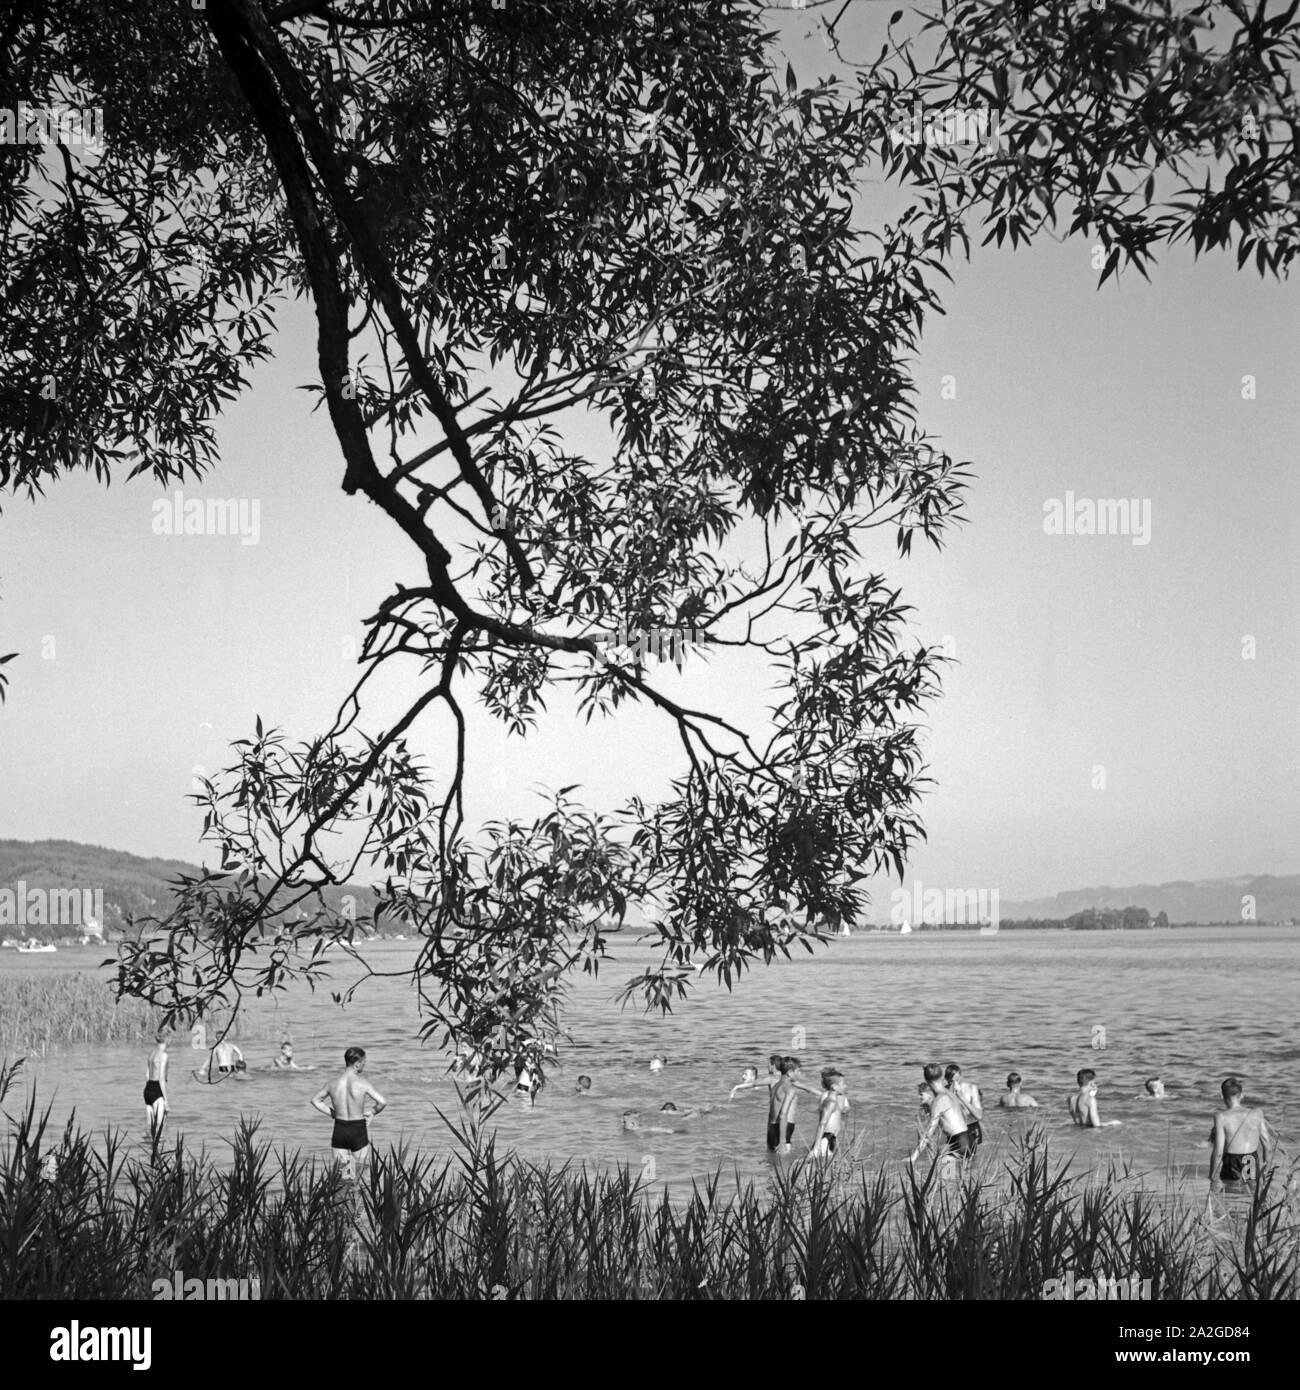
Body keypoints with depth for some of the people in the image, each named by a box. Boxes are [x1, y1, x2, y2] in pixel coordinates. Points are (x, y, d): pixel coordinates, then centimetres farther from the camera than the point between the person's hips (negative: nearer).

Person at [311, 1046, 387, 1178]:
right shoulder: (362, 1084, -14)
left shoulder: (333, 1084, -1)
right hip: (358, 1132, -3)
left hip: (339, 1131, 3)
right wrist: (372, 1112, -1)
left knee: (345, 1173, 14)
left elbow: (315, 1100, 13)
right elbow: (382, 1102, -21)